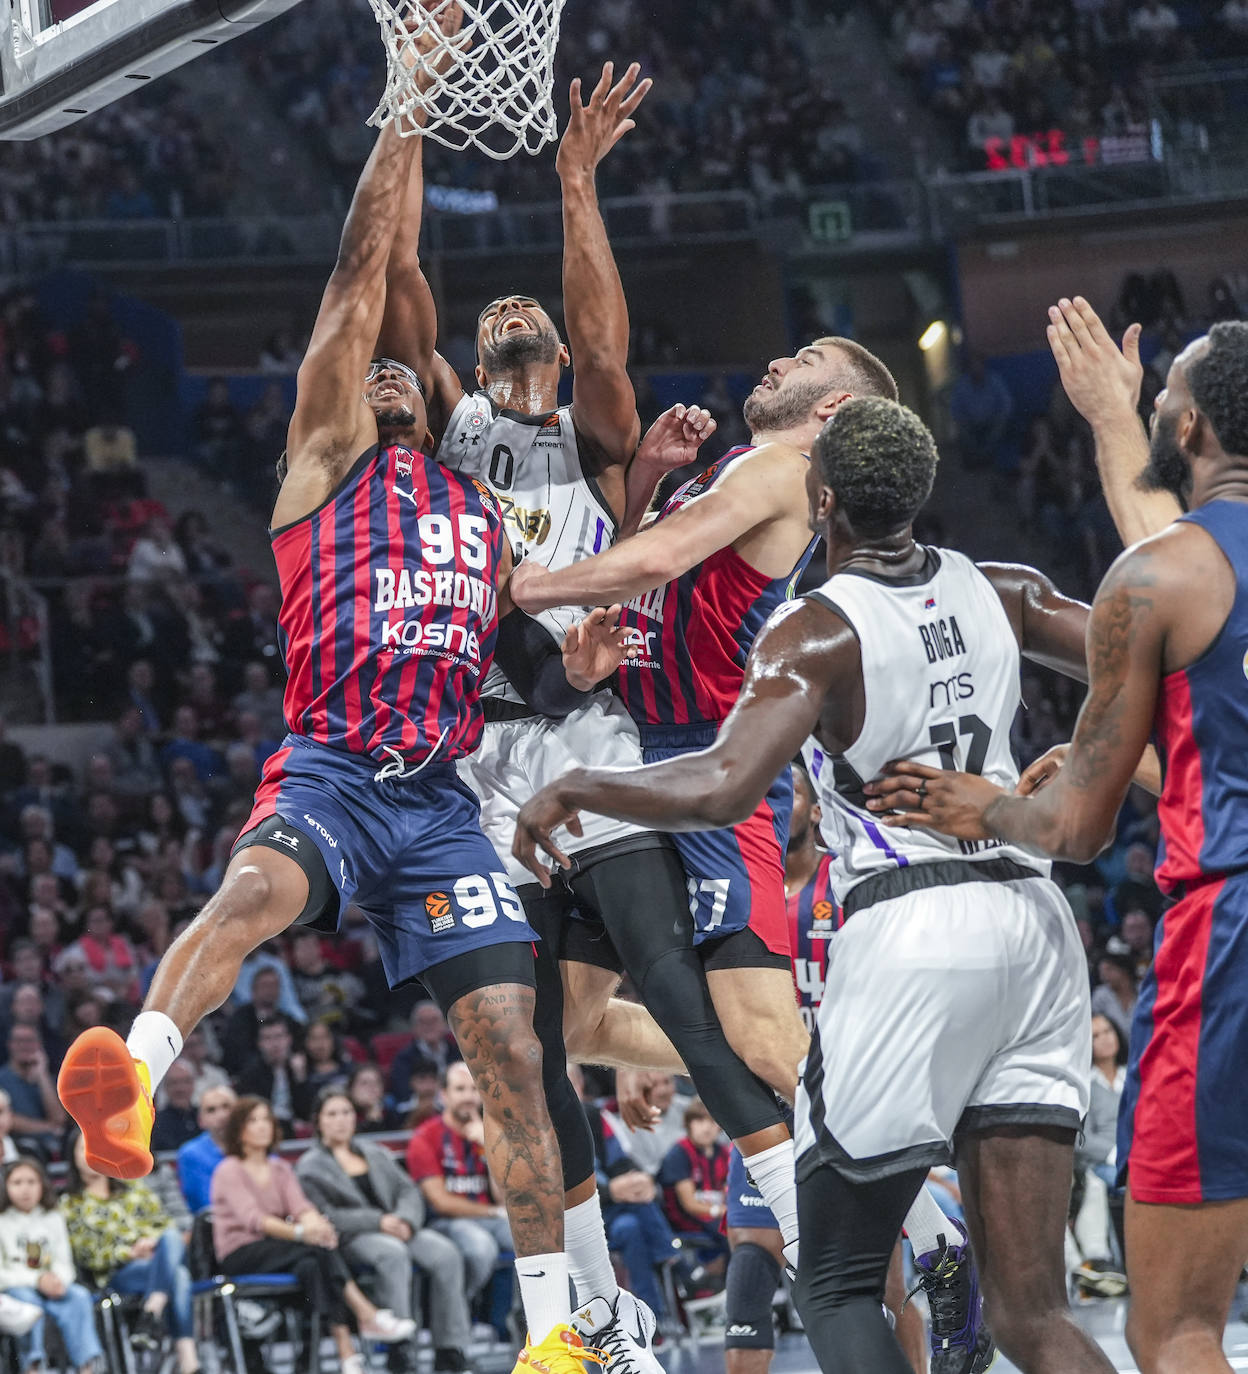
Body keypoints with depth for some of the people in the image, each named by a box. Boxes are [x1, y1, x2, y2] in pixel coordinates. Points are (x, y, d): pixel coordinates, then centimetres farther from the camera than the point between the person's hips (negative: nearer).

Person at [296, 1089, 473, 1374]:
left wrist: (406, 1220, -8)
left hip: (397, 1228, 5)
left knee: (445, 1253, -25)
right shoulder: (310, 1167, 8)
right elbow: (325, 1216, -6)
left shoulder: (376, 1154, 24)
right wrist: (378, 1221, -16)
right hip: (351, 1240, -5)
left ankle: (451, 1351, -26)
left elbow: (409, 1191, 16)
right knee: (393, 1253, -38)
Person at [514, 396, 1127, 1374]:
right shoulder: (997, 593, 9)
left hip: (912, 932, -6)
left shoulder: (817, 633, -9)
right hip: (1035, 925, 6)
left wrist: (572, 791, -8)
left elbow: (723, 789, -22)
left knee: (839, 1286, 7)